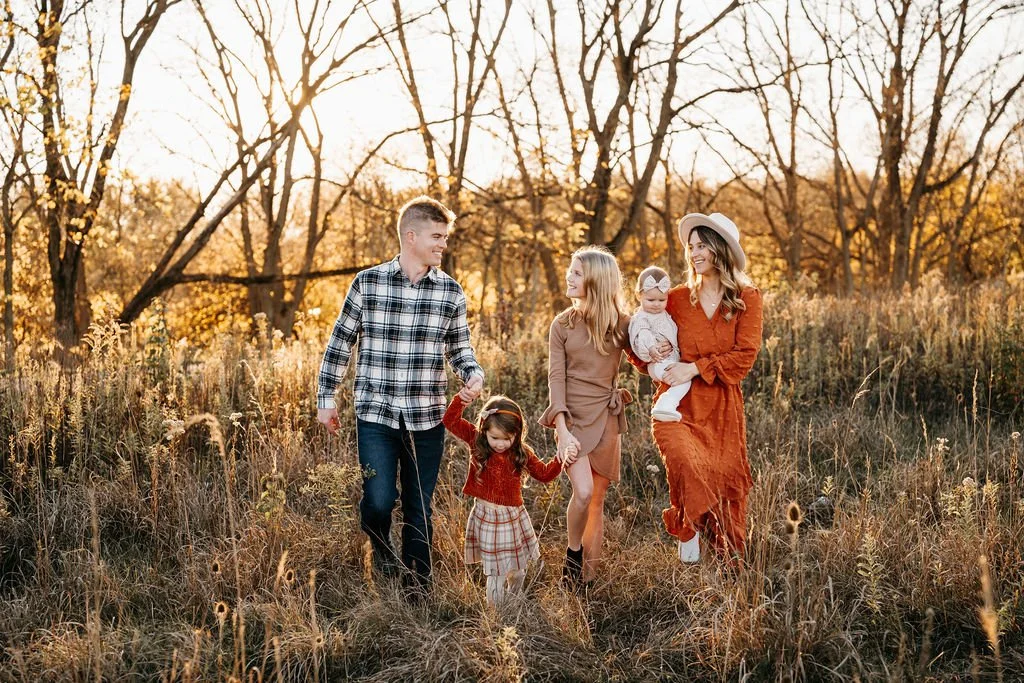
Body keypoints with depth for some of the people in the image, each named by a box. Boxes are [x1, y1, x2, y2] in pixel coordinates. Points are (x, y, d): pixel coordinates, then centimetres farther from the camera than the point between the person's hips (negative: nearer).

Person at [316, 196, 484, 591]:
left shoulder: (450, 292, 4)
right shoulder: (367, 284, -2)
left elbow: (459, 348, 13)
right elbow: (340, 343, 6)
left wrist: (473, 374, -8)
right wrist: (326, 396, 6)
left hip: (427, 418, 2)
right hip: (375, 413, -2)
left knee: (418, 510, 9)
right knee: (379, 501, -11)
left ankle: (417, 590, 25)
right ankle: (382, 550, 23)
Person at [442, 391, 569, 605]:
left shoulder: (521, 453, -5)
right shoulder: (476, 442, -8)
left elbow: (544, 473, 5)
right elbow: (451, 421, -11)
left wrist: (560, 460, -10)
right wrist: (460, 400, -25)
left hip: (514, 517, 3)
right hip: (487, 517, -3)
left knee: (518, 571, 16)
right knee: (496, 573, 0)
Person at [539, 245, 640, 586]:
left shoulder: (621, 324, 2)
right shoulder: (562, 324, 0)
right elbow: (556, 377, -5)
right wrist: (562, 429, -16)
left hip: (606, 418, 2)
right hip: (572, 417, -1)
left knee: (597, 501, 5)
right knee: (583, 491, -19)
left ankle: (587, 578, 14)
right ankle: (573, 552, 8)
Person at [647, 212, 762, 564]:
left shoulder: (746, 298, 1)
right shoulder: (677, 298, 5)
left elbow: (744, 356, -7)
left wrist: (695, 368, -15)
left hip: (723, 406, 0)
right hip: (679, 404, 0)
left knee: (727, 479, 6)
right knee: (686, 463, -27)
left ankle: (730, 555, 26)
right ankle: (689, 531, -6)